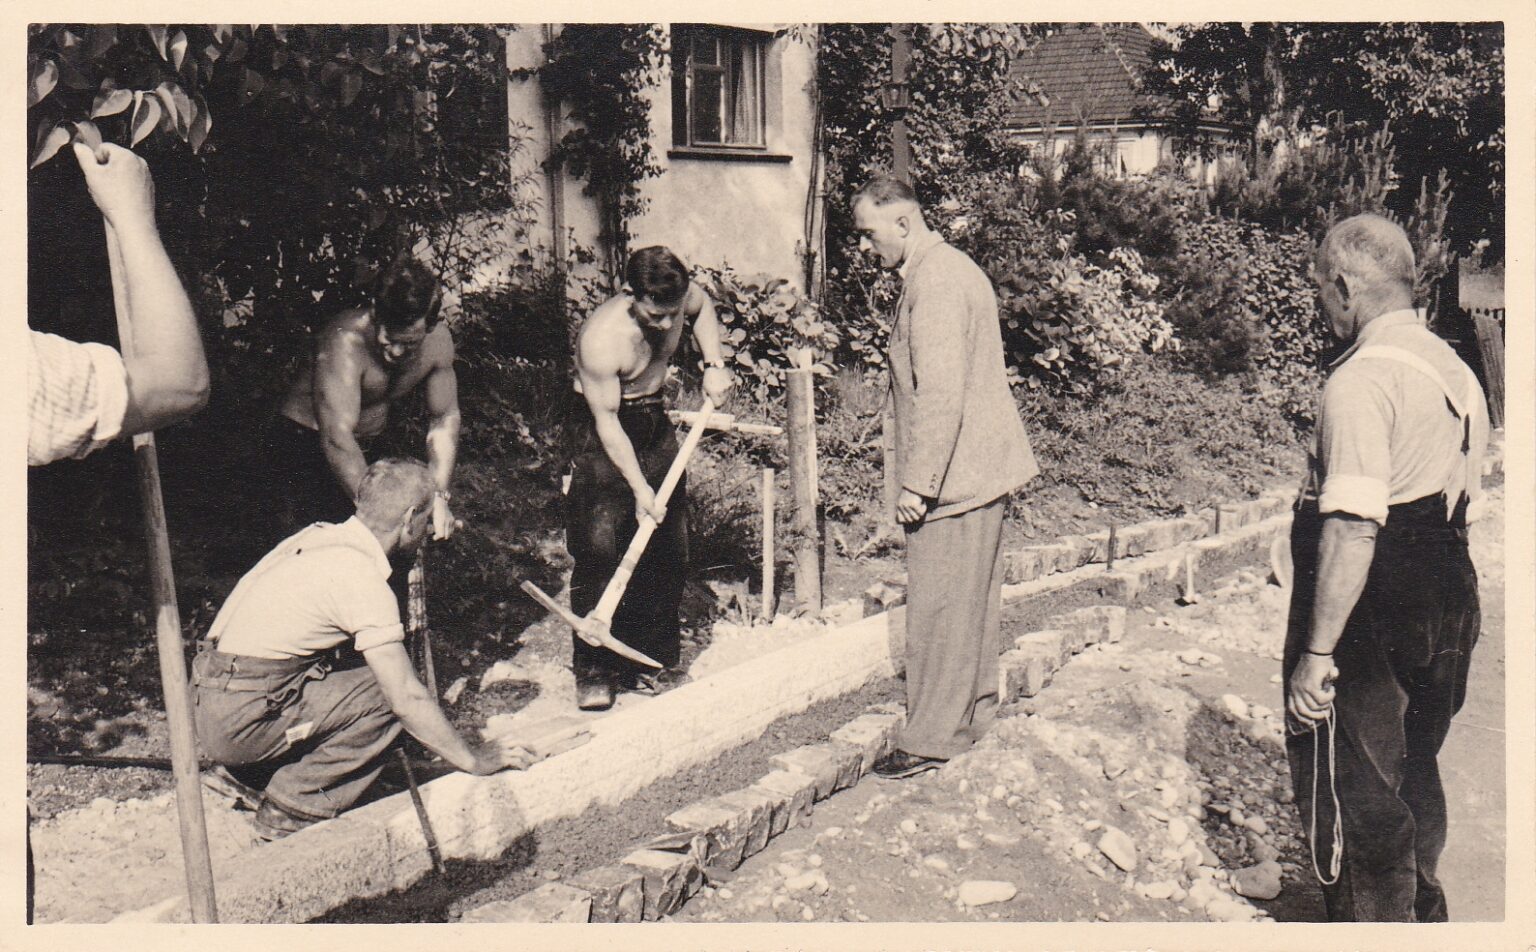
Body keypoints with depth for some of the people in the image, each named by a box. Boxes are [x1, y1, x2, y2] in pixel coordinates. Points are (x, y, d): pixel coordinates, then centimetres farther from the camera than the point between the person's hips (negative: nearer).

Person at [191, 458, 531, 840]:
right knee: (384, 694, -11)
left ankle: (251, 775, 15)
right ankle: (292, 809, -4)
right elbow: (407, 697, -17)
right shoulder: (362, 576, -18)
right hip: (238, 726, -9)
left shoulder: (320, 535, 9)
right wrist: (473, 758, -4)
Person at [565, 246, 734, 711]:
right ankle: (594, 673, -3)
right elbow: (607, 420, -22)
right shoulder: (602, 338, -31)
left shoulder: (682, 296, -15)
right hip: (600, 432, -6)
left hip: (654, 421, 6)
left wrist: (713, 364, 1)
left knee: (666, 547, 5)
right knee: (598, 551, -12)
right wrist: (639, 488, -20)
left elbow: (703, 307, 13)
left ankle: (641, 661, 17)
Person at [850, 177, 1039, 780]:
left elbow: (939, 394, -25)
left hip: (953, 476, -11)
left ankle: (933, 739, 4)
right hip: (981, 466, 11)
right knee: (971, 596, 19)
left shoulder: (934, 282, -19)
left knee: (939, 607, -3)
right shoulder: (948, 268, 15)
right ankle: (974, 707, 31)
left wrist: (918, 482, -23)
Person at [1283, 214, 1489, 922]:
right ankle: (1420, 912, 41)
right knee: (1413, 775, 24)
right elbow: (1466, 505, 14)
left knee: (1350, 795, 5)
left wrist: (1316, 653, -23)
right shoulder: (1454, 369, 9)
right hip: (1448, 609, 9)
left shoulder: (1360, 380, -20)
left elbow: (1353, 528, -26)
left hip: (1372, 621, -9)